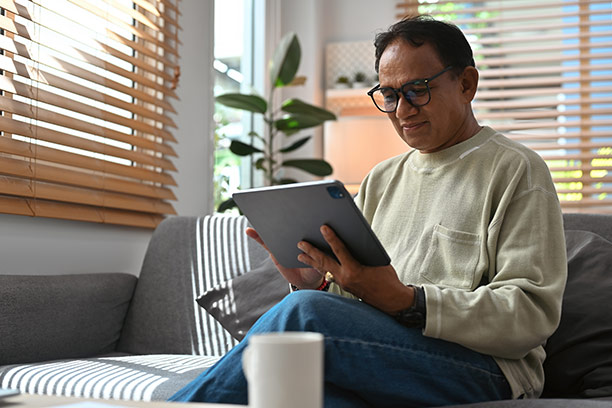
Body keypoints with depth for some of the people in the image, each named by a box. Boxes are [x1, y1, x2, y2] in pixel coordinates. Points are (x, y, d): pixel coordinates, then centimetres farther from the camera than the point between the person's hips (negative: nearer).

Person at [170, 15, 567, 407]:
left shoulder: (517, 171, 3)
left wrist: (406, 302, -21)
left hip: (481, 370, -4)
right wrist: (314, 285, -3)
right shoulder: (382, 179, 23)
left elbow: (533, 314, -9)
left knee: (302, 313, -29)